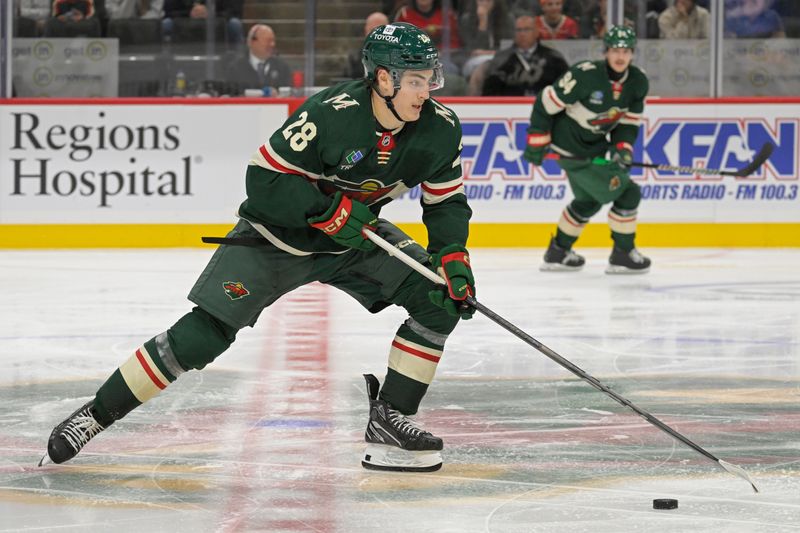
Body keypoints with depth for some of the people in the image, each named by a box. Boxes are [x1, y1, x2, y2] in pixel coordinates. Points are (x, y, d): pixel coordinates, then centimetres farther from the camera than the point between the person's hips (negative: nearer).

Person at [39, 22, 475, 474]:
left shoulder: (440, 128, -13)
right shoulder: (332, 114, -30)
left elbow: (448, 202, 0)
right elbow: (265, 179, -26)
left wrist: (453, 257, -16)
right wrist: (332, 211, -31)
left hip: (357, 234, 6)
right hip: (278, 235, -5)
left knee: (440, 297, -12)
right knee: (205, 334, -15)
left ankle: (389, 419, -2)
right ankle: (96, 415, -2)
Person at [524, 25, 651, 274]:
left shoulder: (638, 83, -4)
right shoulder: (586, 75, -26)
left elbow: (628, 123, 5)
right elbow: (547, 103, -18)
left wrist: (622, 147, -14)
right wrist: (536, 142, -14)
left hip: (595, 147, 9)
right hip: (571, 149, -9)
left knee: (588, 200, 26)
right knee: (627, 194, -8)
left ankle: (558, 252, 41)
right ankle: (622, 255, 3)